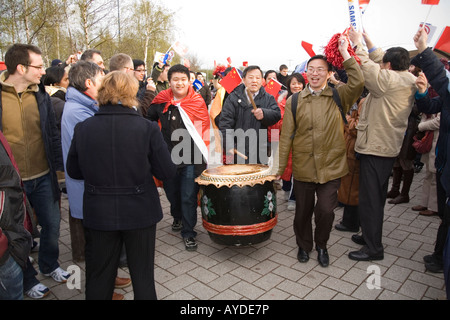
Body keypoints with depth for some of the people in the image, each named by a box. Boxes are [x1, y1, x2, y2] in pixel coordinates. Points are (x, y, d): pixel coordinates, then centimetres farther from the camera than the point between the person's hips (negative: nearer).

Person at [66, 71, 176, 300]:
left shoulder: (82, 128, -8)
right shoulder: (147, 128, -15)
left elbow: (73, 171, 3)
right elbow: (167, 172, -12)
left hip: (98, 213, 2)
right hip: (140, 212, -1)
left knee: (98, 278, 21)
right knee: (143, 276, 18)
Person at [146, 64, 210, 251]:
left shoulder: (197, 102, -5)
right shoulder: (161, 101, 1)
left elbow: (204, 131, -5)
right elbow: (149, 120, 15)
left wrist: (203, 158, -10)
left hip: (191, 159, -3)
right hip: (168, 157, 3)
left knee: (188, 197, 0)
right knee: (172, 193, 19)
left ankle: (188, 233, 16)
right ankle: (177, 217, 47)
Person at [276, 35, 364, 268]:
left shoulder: (339, 97, 3)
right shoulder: (294, 101, 4)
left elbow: (358, 82, -19)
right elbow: (286, 137, 2)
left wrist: (345, 54, -14)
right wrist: (279, 168, -1)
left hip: (331, 167, -1)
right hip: (302, 168, 1)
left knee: (325, 211, -3)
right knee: (302, 211, 12)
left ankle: (321, 246, 29)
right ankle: (304, 245, 40)